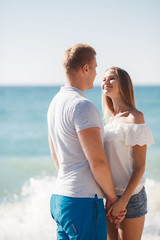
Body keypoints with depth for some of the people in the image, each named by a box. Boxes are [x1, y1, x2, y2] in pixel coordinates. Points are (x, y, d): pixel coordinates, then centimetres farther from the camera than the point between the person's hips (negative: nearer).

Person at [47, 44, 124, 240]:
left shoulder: (55, 102, 13)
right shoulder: (82, 106, -17)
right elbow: (98, 162, -19)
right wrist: (112, 196, -6)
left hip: (59, 197, 9)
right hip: (83, 201, -9)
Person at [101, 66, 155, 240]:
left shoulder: (134, 117, -10)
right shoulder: (111, 119, 11)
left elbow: (140, 166, -13)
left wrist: (123, 200, -19)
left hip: (129, 195, -7)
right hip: (109, 194, 7)